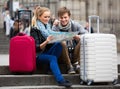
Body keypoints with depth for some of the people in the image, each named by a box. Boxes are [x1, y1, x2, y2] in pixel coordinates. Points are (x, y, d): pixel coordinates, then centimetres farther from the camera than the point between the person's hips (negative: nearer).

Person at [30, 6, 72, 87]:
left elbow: (55, 40, 8)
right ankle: (60, 80, -42)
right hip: (38, 55, -5)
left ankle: (51, 66, -20)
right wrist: (46, 42, -30)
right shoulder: (35, 29, -7)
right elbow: (37, 48, -13)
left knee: (59, 44, -24)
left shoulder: (48, 26, 11)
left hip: (48, 52, 5)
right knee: (53, 58, -34)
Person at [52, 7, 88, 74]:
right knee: (62, 43, -32)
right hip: (63, 53, -1)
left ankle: (75, 63, -10)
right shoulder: (56, 26, -1)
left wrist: (78, 37, -29)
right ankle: (70, 66, -20)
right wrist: (54, 26, -22)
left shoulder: (75, 25, 2)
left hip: (75, 51, 1)